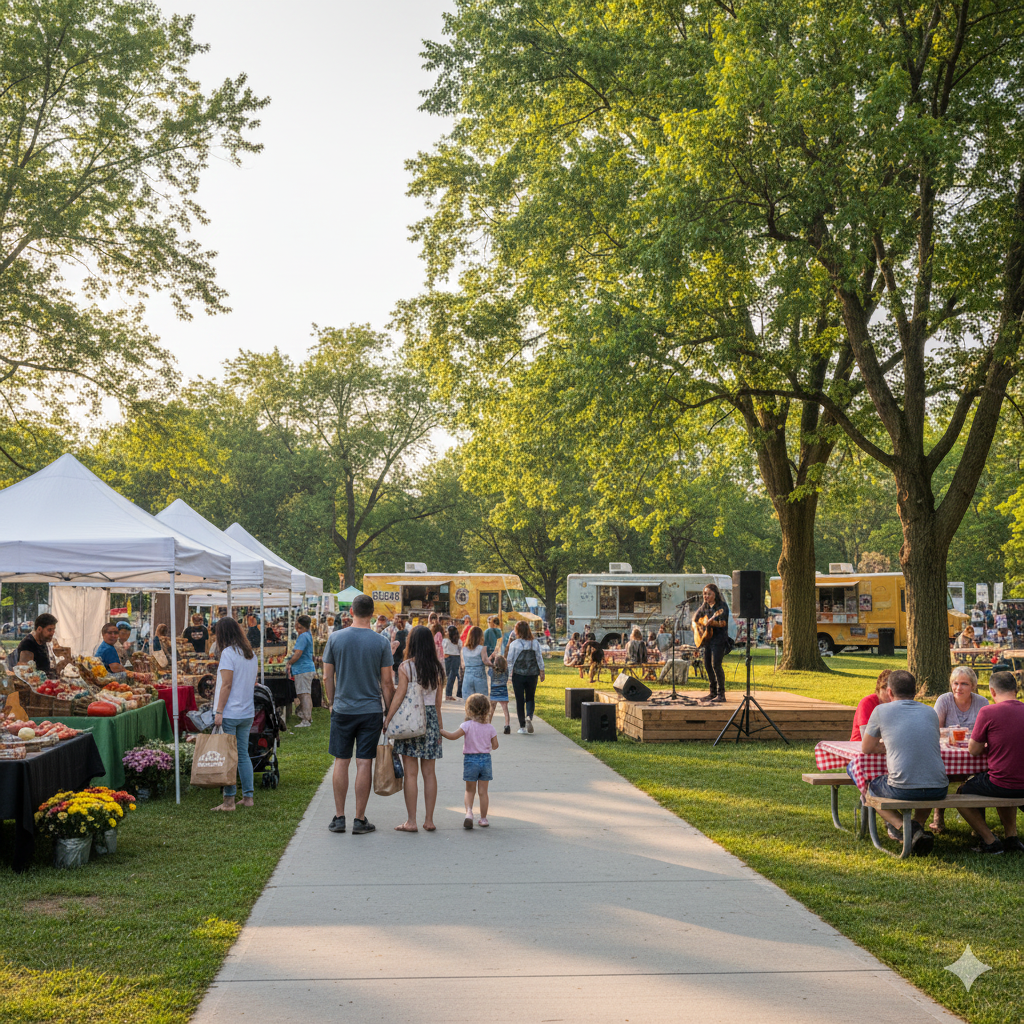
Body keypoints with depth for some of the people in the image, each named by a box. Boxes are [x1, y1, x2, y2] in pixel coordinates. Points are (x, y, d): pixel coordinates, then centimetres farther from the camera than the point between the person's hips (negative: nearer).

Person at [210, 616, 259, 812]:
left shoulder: (228, 653, -11)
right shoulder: (251, 654, 11)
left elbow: (226, 685, -15)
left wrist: (219, 711, -13)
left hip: (230, 713, -7)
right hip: (247, 713, 7)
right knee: (243, 754, 12)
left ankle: (229, 800, -2)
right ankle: (248, 796, 14)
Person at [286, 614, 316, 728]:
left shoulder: (303, 636, -16)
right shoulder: (308, 635, 16)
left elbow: (297, 655, -20)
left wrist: (289, 663, -3)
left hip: (303, 670, -11)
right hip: (308, 668, 11)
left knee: (304, 695, -10)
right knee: (307, 694, 17)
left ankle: (306, 720, -11)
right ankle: (309, 717, 25)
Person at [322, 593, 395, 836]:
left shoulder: (335, 638, -2)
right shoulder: (381, 642, -5)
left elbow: (327, 677, 2)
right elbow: (387, 682, -3)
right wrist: (388, 711, 7)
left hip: (342, 709, 1)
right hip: (371, 710, -1)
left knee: (341, 762, 8)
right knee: (364, 764, 2)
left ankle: (339, 817, 13)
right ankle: (360, 820, 6)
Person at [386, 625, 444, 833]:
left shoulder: (406, 666, -8)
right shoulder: (437, 668, 5)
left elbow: (399, 696, -11)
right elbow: (438, 702, 9)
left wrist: (387, 720, -6)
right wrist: (439, 726, 16)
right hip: (431, 719, 4)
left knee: (410, 773, -1)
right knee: (429, 772, 8)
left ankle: (411, 821, 1)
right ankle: (429, 820, 11)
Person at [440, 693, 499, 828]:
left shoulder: (467, 725, -11)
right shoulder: (490, 727, -1)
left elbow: (453, 736, -18)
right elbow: (495, 745, 2)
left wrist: (440, 731, -6)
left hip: (470, 760, -2)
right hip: (486, 759, 2)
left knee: (470, 790, 11)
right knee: (483, 791, 9)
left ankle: (469, 811, -12)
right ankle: (483, 819, 14)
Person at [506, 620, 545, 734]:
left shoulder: (514, 644, -7)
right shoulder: (535, 643, 0)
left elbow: (510, 660, -4)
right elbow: (540, 659, 3)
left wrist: (509, 673, 7)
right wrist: (541, 671, 13)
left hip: (518, 674, -2)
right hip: (532, 674, 2)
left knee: (519, 700, 5)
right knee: (530, 698, 14)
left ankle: (522, 726, 6)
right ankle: (529, 716, -14)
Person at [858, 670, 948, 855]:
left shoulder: (882, 710, 3)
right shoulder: (930, 712, 13)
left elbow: (866, 748, 13)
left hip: (902, 790, -4)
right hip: (939, 790, 5)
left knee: (869, 786, 28)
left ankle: (903, 826, 4)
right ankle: (918, 826, 20)